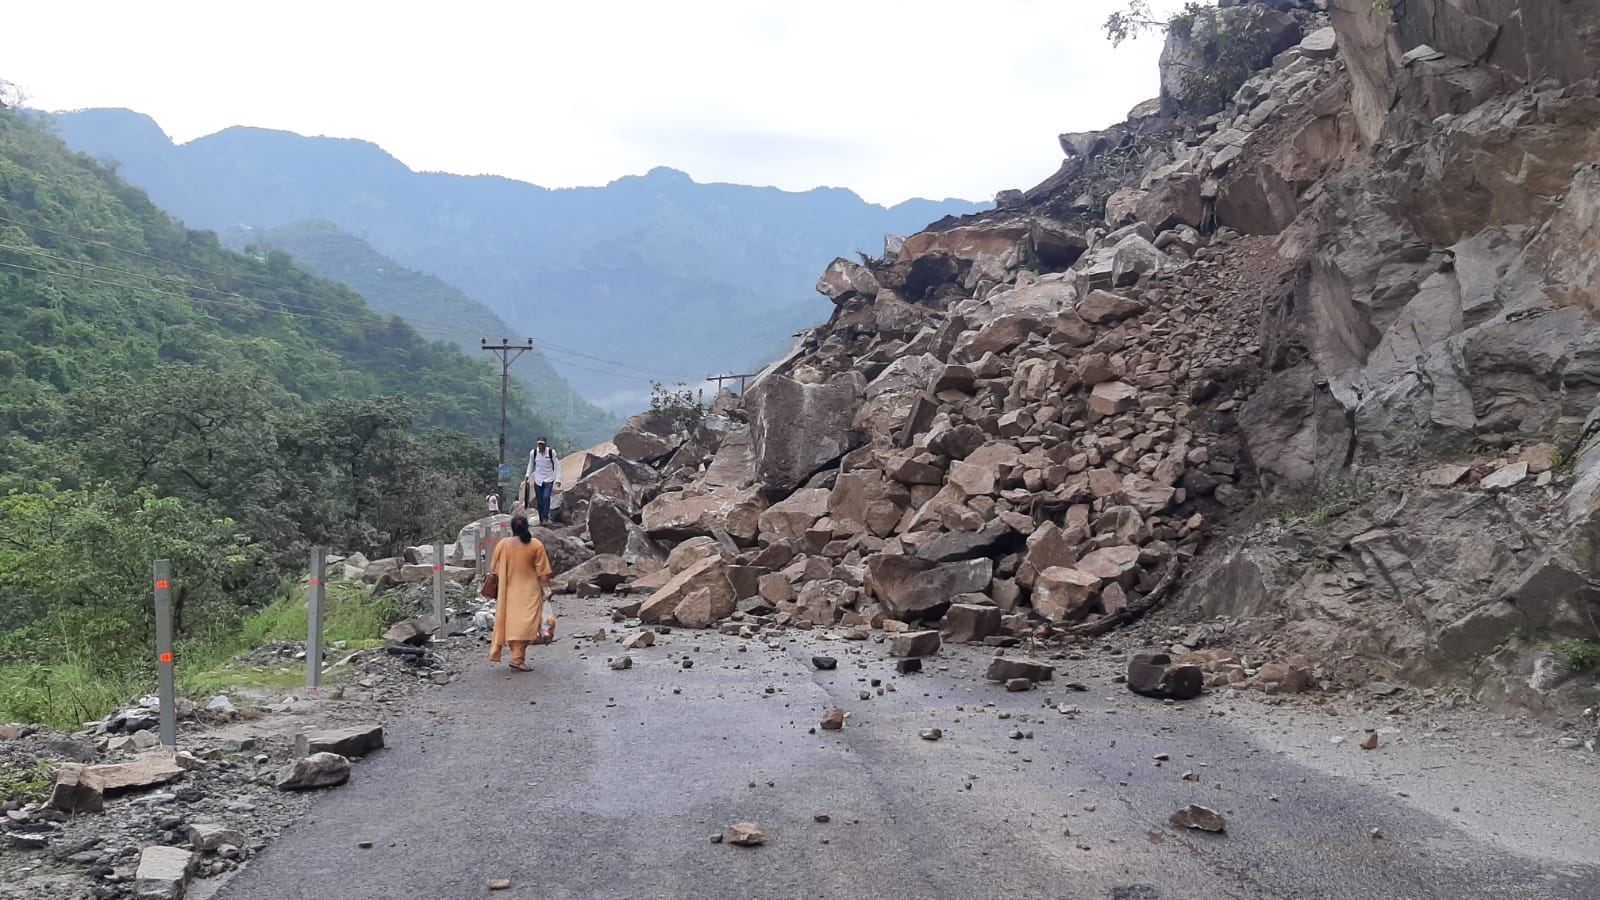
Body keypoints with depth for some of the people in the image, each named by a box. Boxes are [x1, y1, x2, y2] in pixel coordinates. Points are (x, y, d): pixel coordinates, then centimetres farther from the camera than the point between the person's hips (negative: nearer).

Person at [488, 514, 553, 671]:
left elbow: (494, 568, 5)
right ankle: (518, 658, -12)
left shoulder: (502, 544, -3)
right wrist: (546, 589, -1)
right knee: (525, 623, -4)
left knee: (511, 622, 14)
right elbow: (542, 571, -8)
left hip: (509, 592, 3)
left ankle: (516, 655, 21)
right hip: (529, 592, -3)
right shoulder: (536, 544, -9)